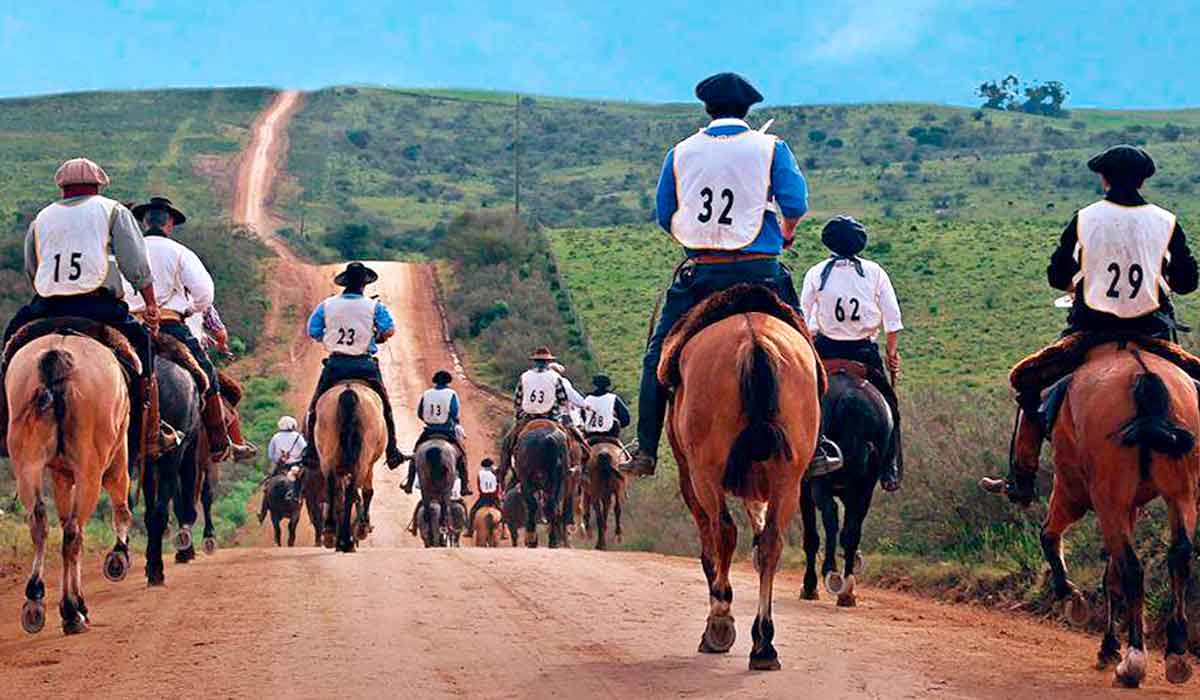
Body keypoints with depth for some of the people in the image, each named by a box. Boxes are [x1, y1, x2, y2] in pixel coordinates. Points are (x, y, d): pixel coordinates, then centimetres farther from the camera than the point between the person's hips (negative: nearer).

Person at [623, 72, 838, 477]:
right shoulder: (771, 148, 2)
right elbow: (795, 205, -6)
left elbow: (665, 218, 10)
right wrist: (786, 233, 15)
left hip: (699, 272, 1)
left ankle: (645, 451, 3)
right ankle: (814, 444, 5)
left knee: (658, 357, 11)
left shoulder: (681, 152, 7)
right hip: (759, 270, -1)